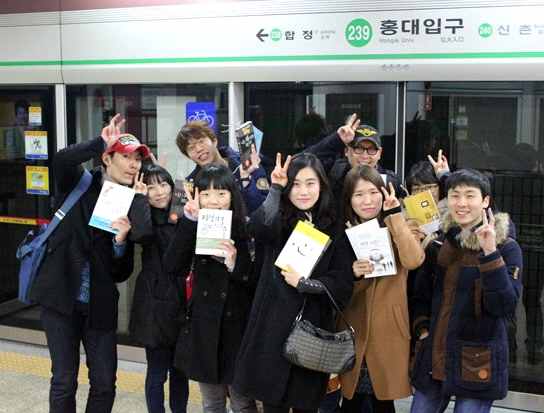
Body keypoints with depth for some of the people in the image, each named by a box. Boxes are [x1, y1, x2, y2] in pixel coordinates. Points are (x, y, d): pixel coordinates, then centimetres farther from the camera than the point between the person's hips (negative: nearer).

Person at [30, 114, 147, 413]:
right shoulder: (77, 184, -2)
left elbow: (121, 273, 1)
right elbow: (62, 160, -28)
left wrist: (121, 241, -16)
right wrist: (101, 142, -25)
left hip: (100, 305, 3)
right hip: (62, 298, -3)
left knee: (104, 384, 5)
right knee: (64, 382, 3)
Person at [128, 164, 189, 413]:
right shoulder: (145, 217, -5)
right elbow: (140, 233, -31)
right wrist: (140, 197, -20)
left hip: (182, 303, 4)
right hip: (156, 304, -4)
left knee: (180, 370, 16)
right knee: (157, 372, 5)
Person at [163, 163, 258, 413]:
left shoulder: (246, 229, -7)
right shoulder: (194, 229, 1)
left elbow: (258, 282, -7)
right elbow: (172, 267, -15)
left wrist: (236, 264, -24)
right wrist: (189, 221, -19)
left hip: (238, 327, -3)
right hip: (204, 326, 3)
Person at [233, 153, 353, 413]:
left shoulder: (333, 227, 4)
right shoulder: (278, 221, 1)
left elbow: (343, 285, -2)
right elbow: (260, 228, -25)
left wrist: (304, 283, -13)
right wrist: (275, 189, -31)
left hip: (313, 328, 1)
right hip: (275, 326, -1)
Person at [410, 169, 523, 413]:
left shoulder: (506, 248, -6)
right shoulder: (438, 244, 8)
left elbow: (505, 307, -18)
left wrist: (490, 254, -24)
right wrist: (422, 328, 1)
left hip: (477, 366, -4)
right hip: (433, 362, 5)